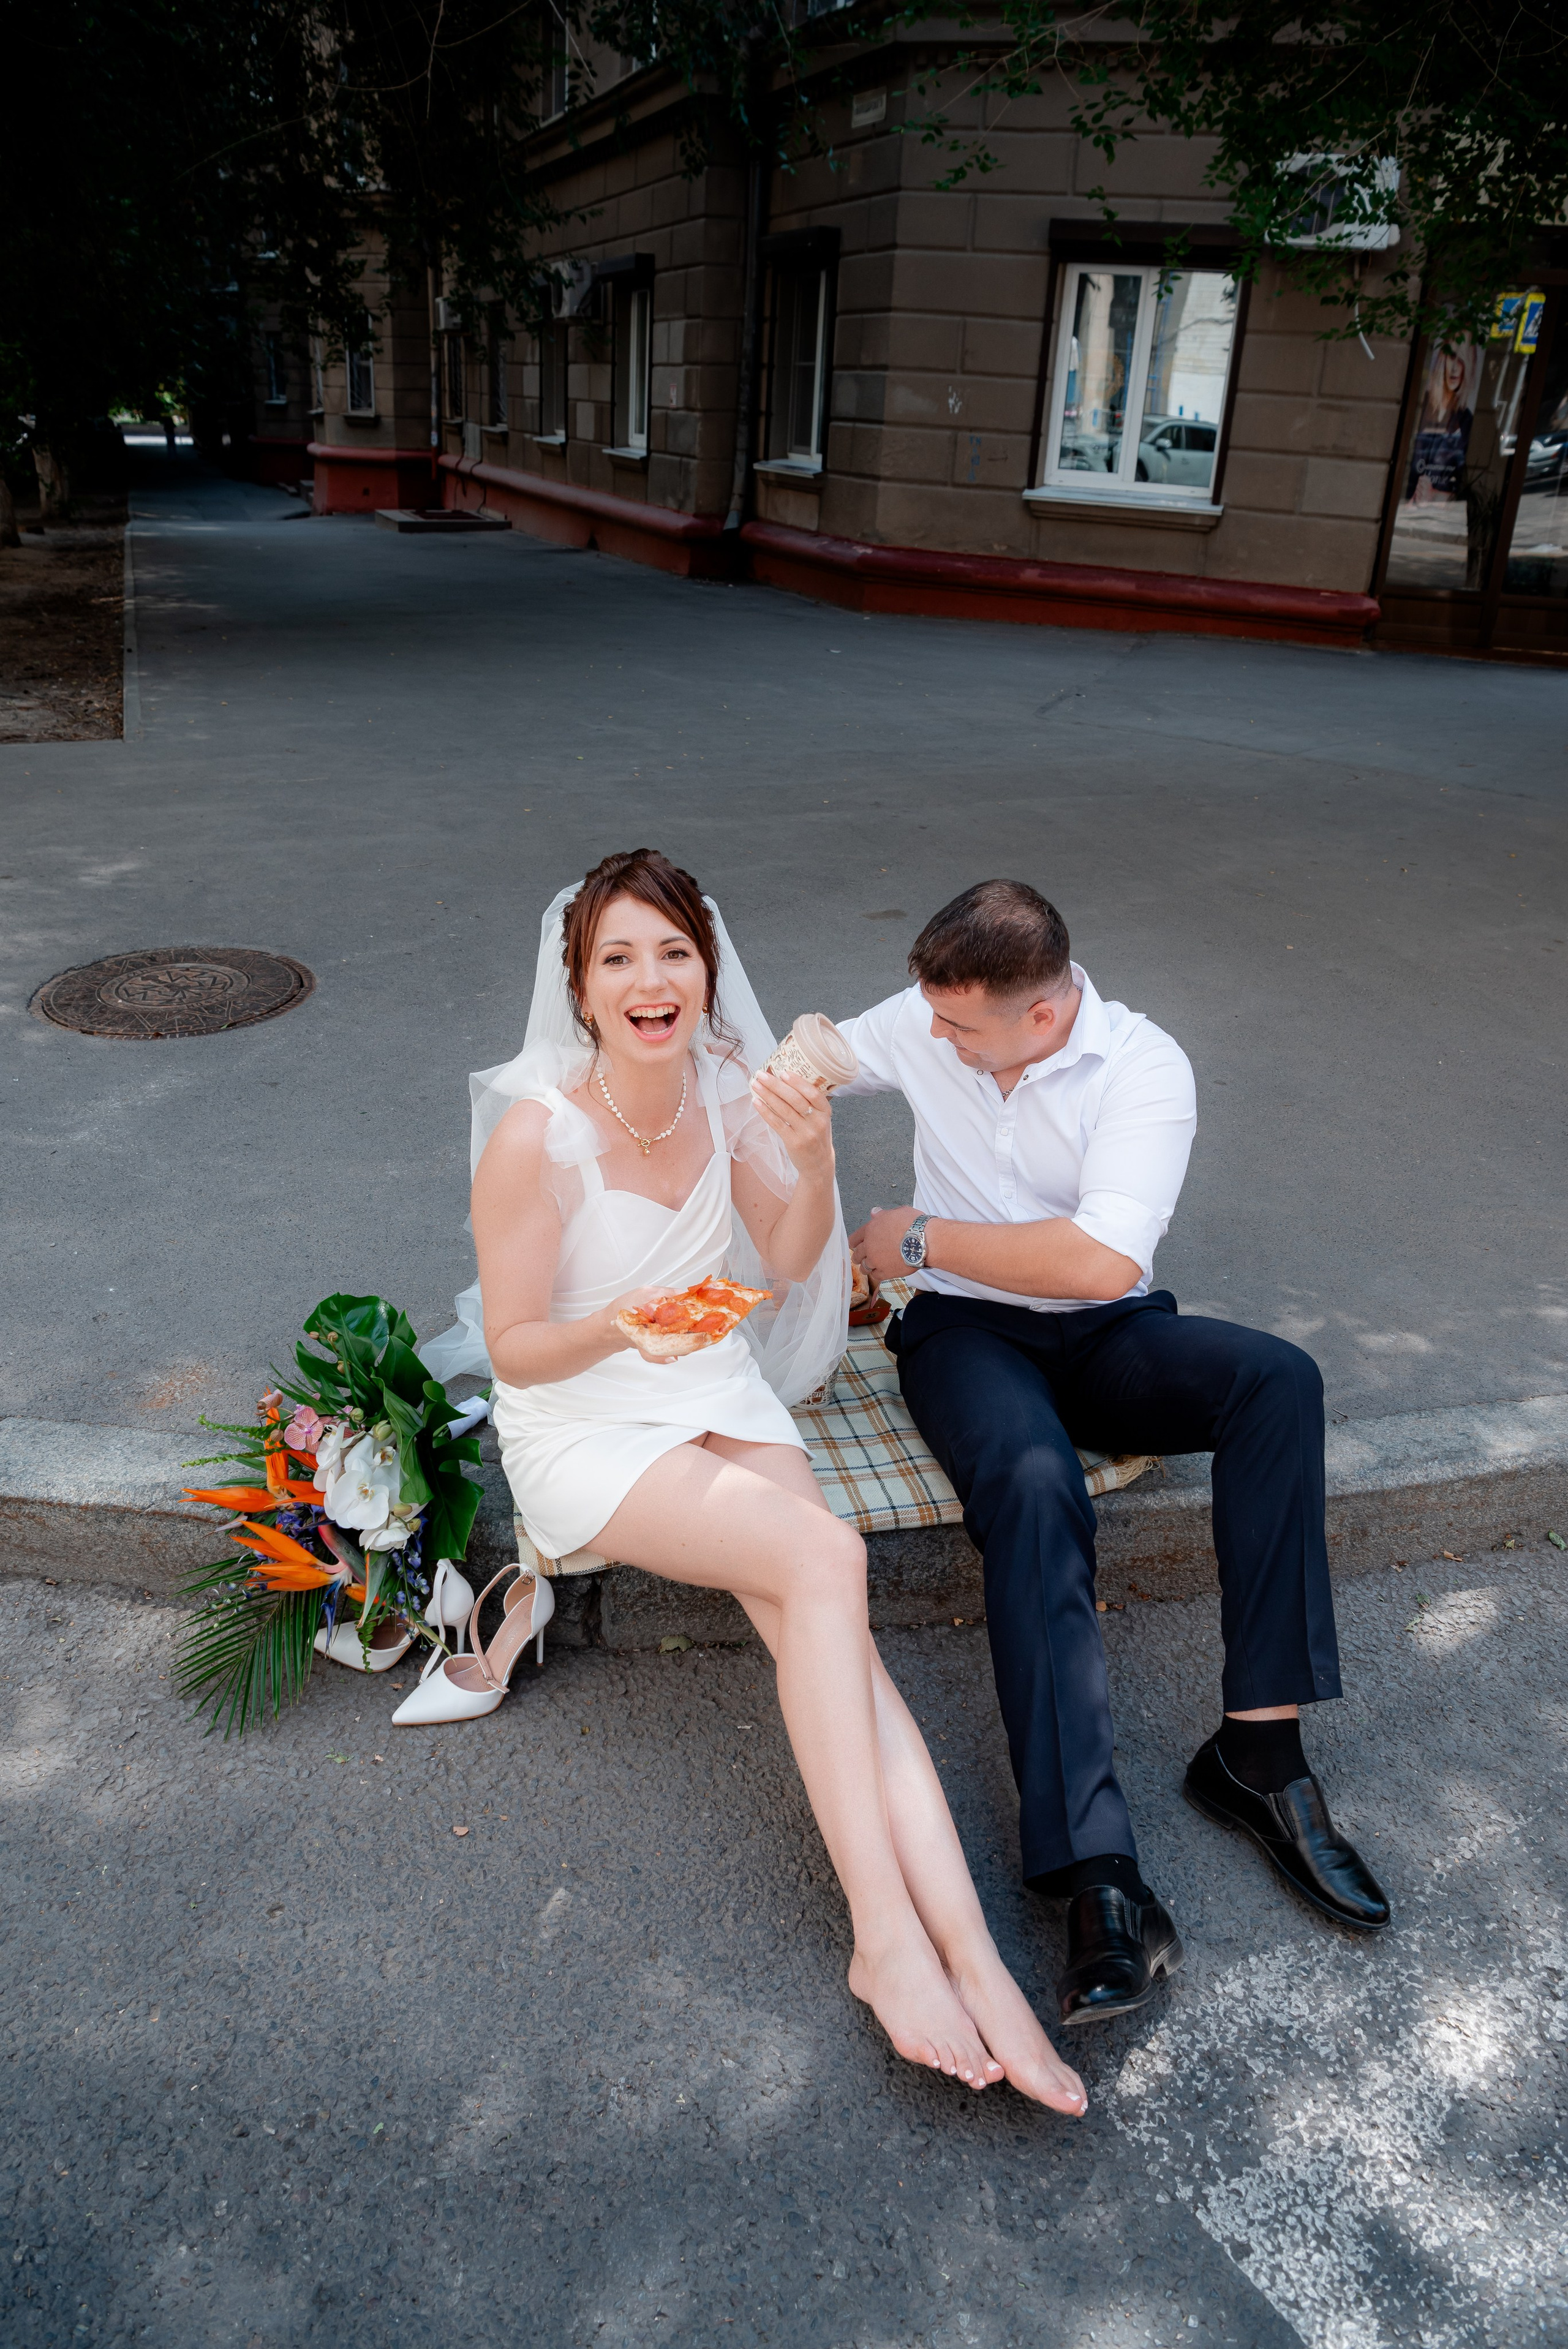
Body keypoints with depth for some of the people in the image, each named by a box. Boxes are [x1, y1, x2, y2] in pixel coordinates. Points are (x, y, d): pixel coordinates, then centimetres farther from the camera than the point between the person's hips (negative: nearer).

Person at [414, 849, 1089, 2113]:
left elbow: (790, 1262, 6)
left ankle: (964, 1953, -26)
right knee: (827, 1557, -28)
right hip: (584, 1431, -5)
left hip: (722, 1395, 5)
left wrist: (813, 1160, -13)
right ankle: (891, 1934, -24)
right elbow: (513, 1348, -11)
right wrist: (621, 1326, -31)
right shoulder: (538, 1132, -17)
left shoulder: (723, 1085, -1)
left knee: (828, 1633, -21)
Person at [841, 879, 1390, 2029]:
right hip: (966, 1330, 0)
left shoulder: (1145, 1066, -14)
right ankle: (1101, 1876, -38)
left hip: (1103, 1333, 0)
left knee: (1279, 1377, -30)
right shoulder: (921, 1025, -1)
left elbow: (1103, 1258, -25)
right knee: (1033, 1483, -34)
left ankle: (1258, 1751, -23)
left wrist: (922, 1237, -17)